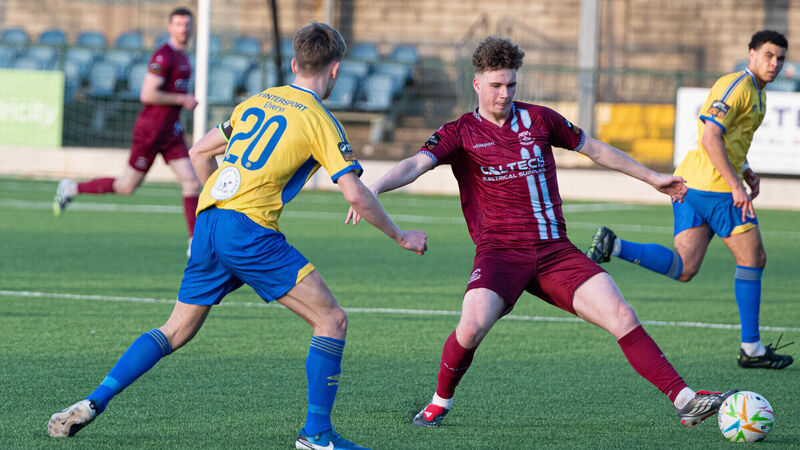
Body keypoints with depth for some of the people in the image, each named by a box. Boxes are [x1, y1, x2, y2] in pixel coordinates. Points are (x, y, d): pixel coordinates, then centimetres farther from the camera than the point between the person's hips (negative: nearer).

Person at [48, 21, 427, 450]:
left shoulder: (256, 102, 20)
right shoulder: (319, 121, 0)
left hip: (208, 222, 7)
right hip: (250, 230, -7)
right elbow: (355, 194, -6)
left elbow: (199, 152, 28)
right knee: (332, 320, 0)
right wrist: (400, 236, 7)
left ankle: (92, 403, 7)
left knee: (175, 331, 17)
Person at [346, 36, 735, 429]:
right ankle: (439, 403, -1)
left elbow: (594, 149, 25)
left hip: (555, 250, 3)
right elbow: (416, 164, -14)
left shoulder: (539, 119, 11)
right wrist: (375, 188, -35)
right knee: (472, 327, -28)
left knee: (622, 317, -12)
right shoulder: (460, 133, 2)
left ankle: (684, 401, -10)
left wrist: (652, 178, 33)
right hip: (499, 251, -3)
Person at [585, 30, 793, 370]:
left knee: (683, 269, 0)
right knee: (753, 259, 2)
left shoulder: (757, 94, 22)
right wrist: (736, 186, -21)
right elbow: (710, 138, -19)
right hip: (714, 185, -9)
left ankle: (614, 247, -14)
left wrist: (746, 172, 20)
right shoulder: (738, 85, -10)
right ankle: (751, 349, 8)